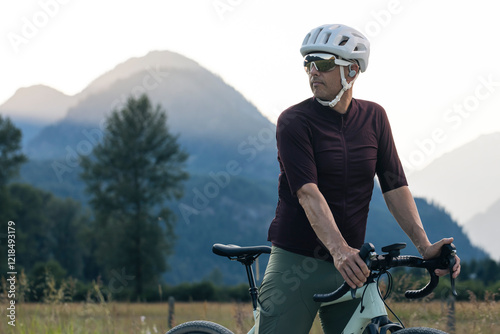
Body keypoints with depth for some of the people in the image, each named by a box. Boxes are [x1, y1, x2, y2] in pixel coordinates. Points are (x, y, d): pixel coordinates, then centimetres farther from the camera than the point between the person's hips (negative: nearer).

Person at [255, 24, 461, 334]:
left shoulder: (373, 117, 7)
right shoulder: (294, 121, -8)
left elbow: (395, 186, 3)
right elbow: (308, 193, -21)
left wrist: (425, 245, -10)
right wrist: (339, 249, -36)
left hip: (350, 265, 4)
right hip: (296, 262, -4)